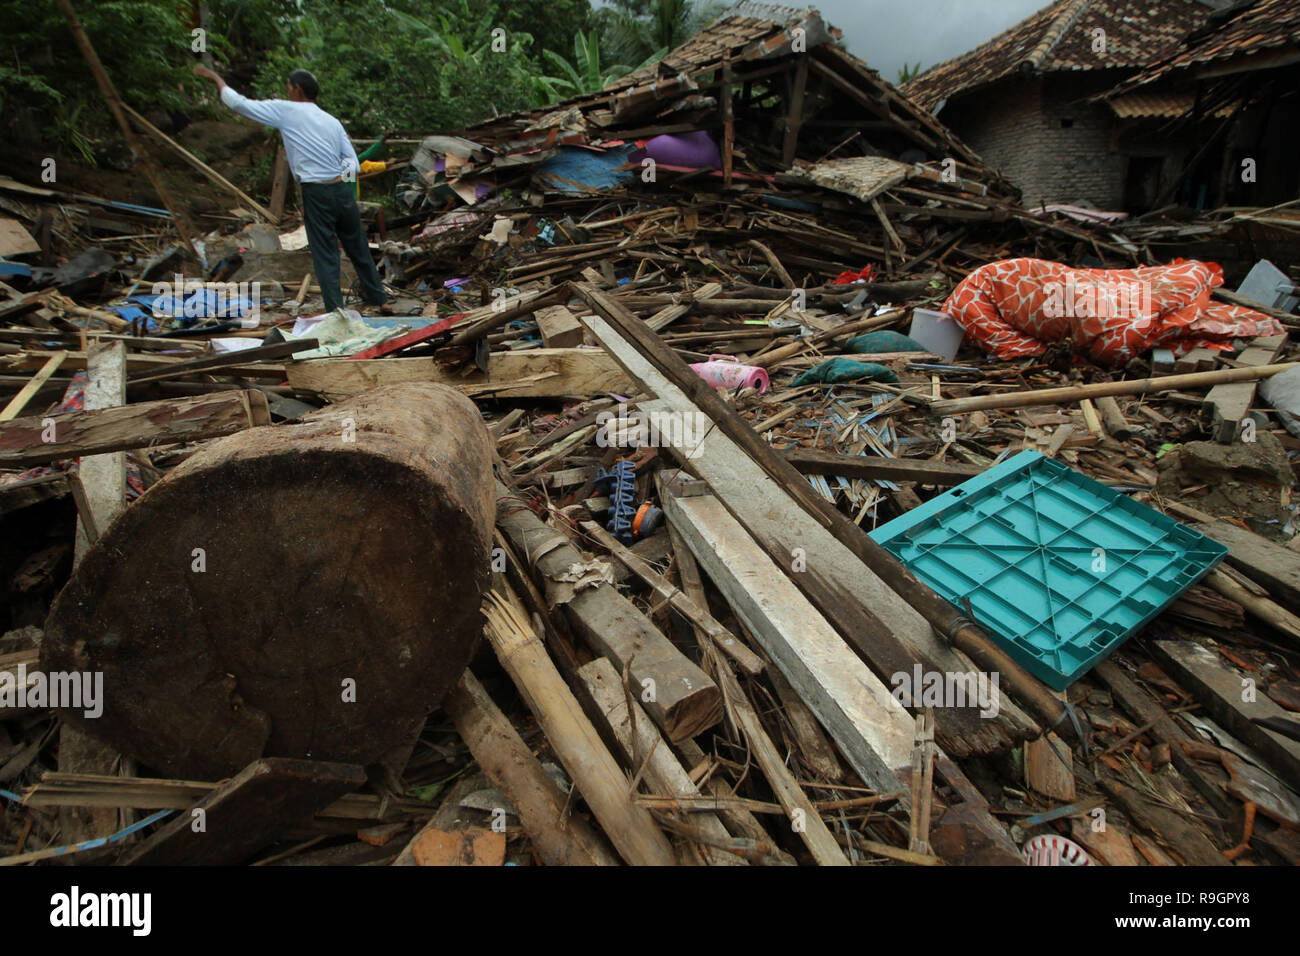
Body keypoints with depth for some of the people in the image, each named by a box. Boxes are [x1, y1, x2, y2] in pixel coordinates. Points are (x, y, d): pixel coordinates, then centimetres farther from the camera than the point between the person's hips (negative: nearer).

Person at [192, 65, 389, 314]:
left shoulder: (286, 111, 1)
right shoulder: (332, 121, 12)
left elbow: (239, 103, 5)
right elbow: (354, 164, 8)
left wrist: (216, 78, 20)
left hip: (317, 193, -4)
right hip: (343, 189, 4)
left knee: (325, 255, 0)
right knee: (358, 249, 13)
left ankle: (336, 311, 0)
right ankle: (380, 299, 20)